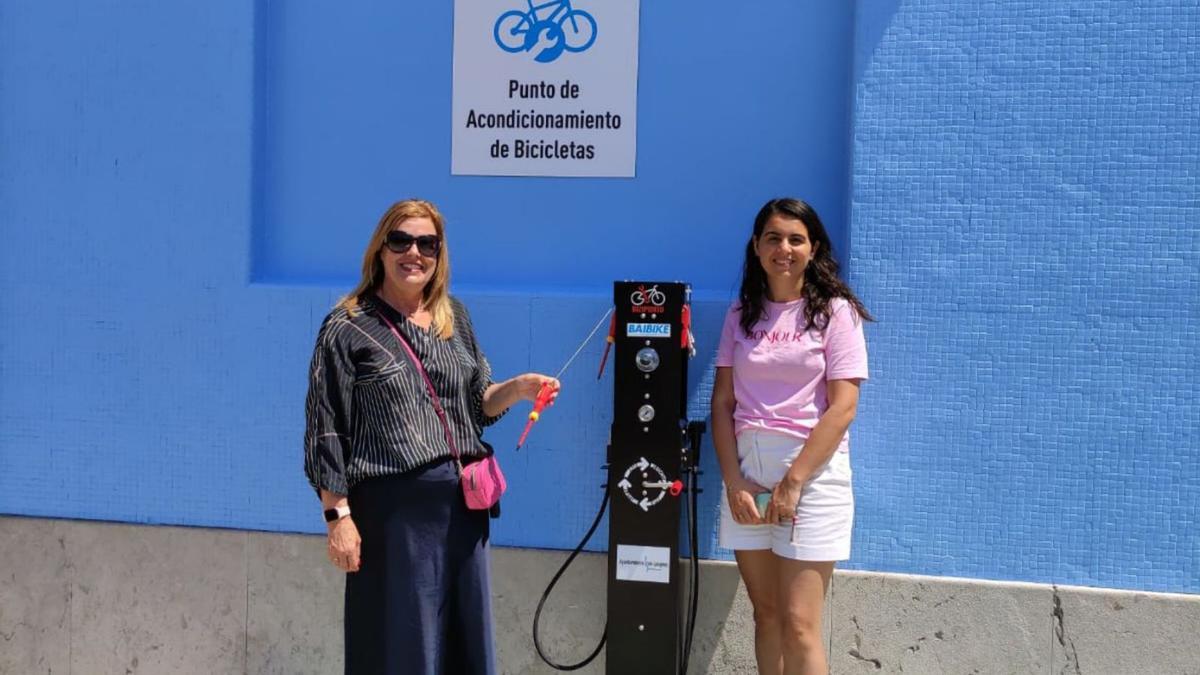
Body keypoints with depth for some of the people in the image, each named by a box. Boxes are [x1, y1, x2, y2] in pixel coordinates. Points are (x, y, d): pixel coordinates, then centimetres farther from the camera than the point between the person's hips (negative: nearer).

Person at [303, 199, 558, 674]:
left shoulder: (454, 316, 10)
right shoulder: (348, 328, -6)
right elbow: (326, 431, -8)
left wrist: (516, 389, -3)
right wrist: (339, 517, -12)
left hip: (462, 502, 5)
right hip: (392, 509, -5)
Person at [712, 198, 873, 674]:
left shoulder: (835, 312, -2)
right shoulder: (741, 314, 10)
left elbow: (842, 408, -9)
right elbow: (723, 403, 7)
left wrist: (793, 482, -13)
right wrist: (734, 481, -5)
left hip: (811, 472, -4)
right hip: (746, 472, 4)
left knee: (798, 626, -7)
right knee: (766, 616, 11)